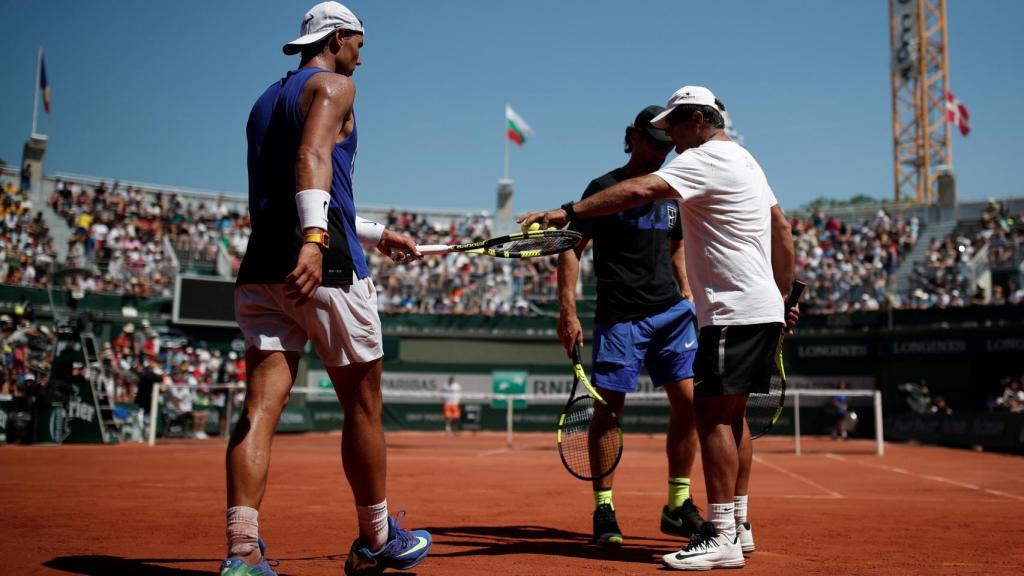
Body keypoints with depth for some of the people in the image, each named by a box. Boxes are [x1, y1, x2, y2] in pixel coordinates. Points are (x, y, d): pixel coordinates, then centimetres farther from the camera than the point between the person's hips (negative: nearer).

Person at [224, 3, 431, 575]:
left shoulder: (265, 102, 27)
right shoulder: (335, 85, 2)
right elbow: (312, 157, -19)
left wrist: (378, 234, 35)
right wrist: (314, 240, -32)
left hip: (261, 268, 7)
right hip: (326, 269, -7)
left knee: (261, 408, -2)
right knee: (363, 407, 6)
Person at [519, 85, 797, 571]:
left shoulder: (706, 159, -11)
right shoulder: (743, 159, 20)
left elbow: (639, 190, -27)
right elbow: (781, 228, 23)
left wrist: (566, 212, -33)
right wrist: (783, 297, 26)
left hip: (735, 311, -10)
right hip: (762, 309, 10)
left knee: (711, 412, -12)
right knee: (729, 415, 14)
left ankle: (723, 538, -13)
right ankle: (736, 522, 21)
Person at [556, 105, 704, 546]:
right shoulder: (605, 187, -1)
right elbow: (572, 248, -4)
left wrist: (686, 297, 14)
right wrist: (568, 312, -13)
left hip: (671, 313, 5)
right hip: (619, 316, -5)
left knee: (688, 402, 0)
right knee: (609, 407, -5)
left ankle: (678, 506, 13)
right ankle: (603, 510, 7)